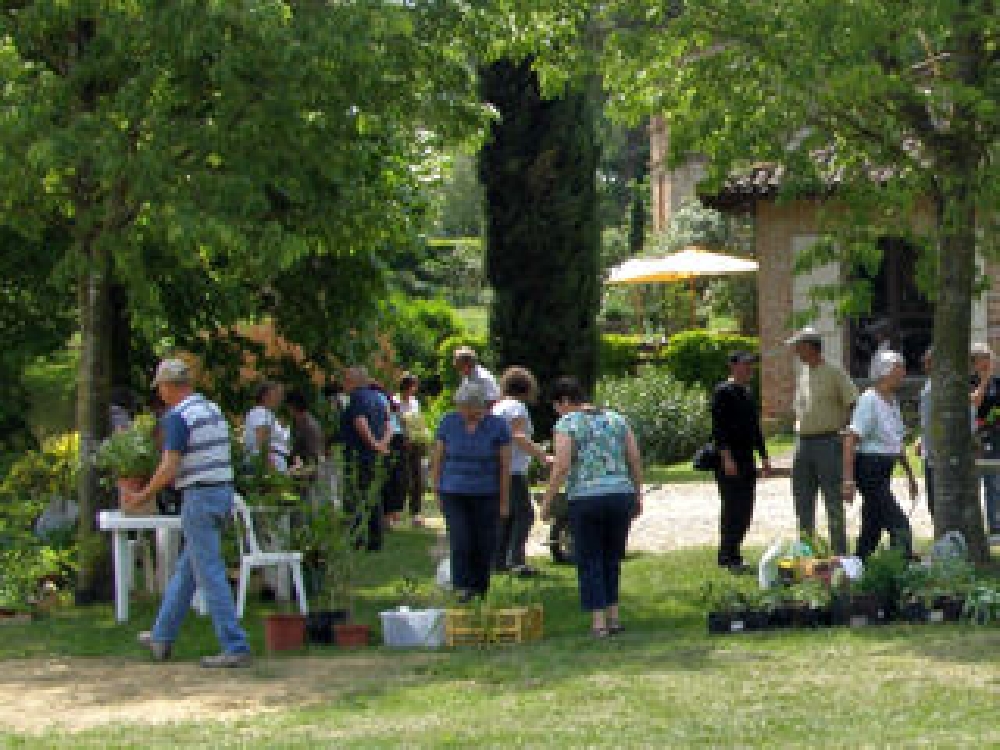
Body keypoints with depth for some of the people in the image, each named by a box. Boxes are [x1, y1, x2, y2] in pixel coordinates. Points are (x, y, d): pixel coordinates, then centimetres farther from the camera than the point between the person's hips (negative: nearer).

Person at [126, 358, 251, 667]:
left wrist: (143, 496, -2)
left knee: (210, 575, -6)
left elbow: (169, 468, -17)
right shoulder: (213, 410, 14)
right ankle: (163, 637, 29)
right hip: (224, 493, 9)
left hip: (199, 499, -9)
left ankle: (235, 647, -9)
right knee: (186, 570, 18)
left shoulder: (177, 417, -13)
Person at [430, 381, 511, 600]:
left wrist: (505, 501, -3)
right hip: (454, 494, 0)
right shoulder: (448, 423, -2)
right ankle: (462, 588, -10)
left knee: (484, 545, 2)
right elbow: (437, 458, 5)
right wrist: (437, 492, 3)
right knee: (460, 542, -13)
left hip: (486, 495, 0)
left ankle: (480, 590, 14)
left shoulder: (498, 426, -6)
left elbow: (505, 465, -3)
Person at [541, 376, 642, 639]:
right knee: (612, 558, 19)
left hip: (585, 499, -4)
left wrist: (547, 501, -6)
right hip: (621, 496, 4)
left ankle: (599, 621, 2)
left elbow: (562, 466, -13)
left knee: (589, 562, 6)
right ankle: (614, 615, 17)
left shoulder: (567, 424, -4)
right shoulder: (616, 419, 12)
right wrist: (637, 495, 16)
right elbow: (635, 460, 8)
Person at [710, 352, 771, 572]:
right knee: (732, 508, -8)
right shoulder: (723, 392, -8)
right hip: (729, 461, -8)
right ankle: (728, 557, -3)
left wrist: (764, 457, 20)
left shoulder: (748, 393, 17)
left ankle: (731, 555, 16)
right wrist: (726, 458, -21)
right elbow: (718, 428, -15)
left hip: (746, 462, 8)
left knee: (745, 512, 8)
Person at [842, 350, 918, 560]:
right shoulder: (869, 401, -15)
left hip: (883, 471, 9)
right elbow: (850, 440, -20)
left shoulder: (892, 401, 13)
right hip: (869, 469, -9)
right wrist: (848, 480, -26)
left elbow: (897, 443, 24)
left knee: (872, 528, 11)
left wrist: (910, 475, 25)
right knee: (899, 524, -12)